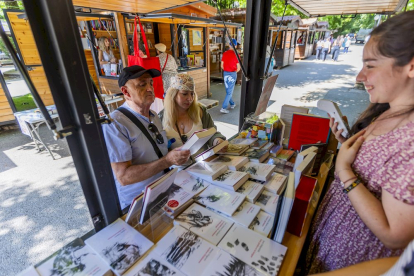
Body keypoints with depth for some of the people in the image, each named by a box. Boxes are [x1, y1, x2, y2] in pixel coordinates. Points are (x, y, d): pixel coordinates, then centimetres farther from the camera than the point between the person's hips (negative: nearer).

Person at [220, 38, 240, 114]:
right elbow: (238, 68, -8)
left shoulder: (224, 53, 0)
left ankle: (232, 104, 33)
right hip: (232, 74, -4)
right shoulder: (236, 54, -11)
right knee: (230, 92, 1)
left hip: (225, 73, 5)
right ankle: (223, 108, -6)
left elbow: (222, 66, 3)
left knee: (228, 91, 19)